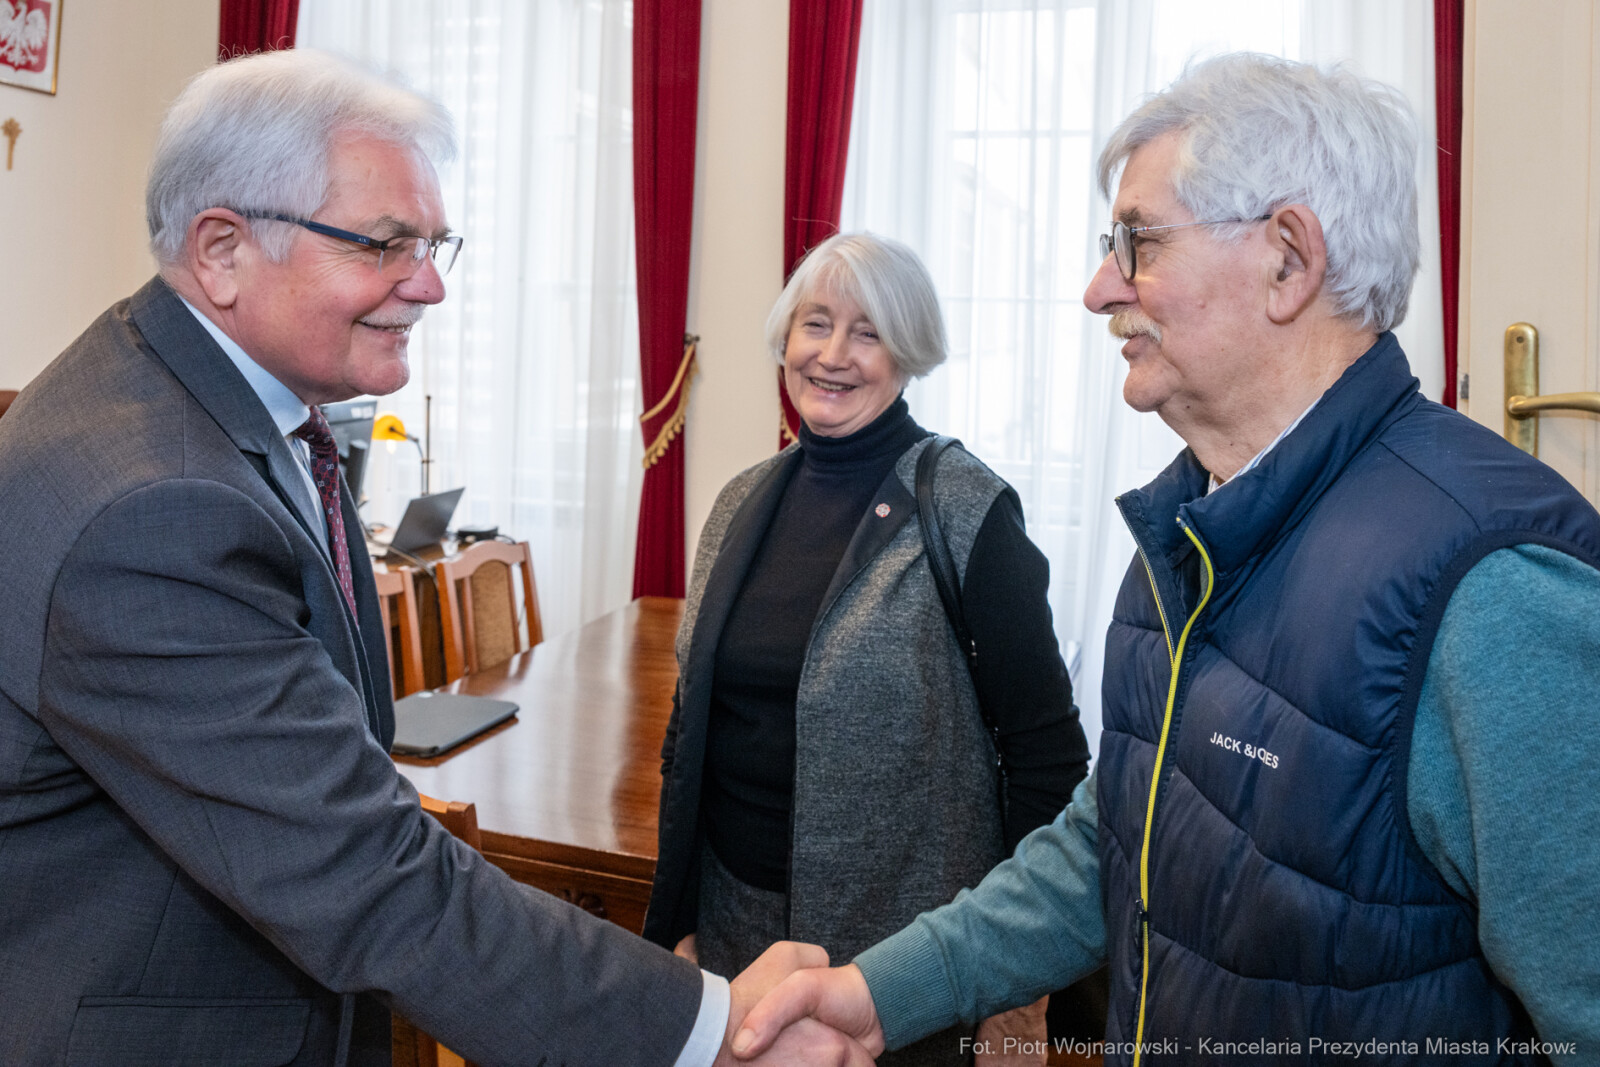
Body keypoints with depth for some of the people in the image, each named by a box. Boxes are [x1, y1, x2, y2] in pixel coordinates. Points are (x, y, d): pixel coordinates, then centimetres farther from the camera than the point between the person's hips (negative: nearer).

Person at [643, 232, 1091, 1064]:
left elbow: (1047, 752, -12)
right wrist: (678, 919, 10)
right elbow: (692, 722, 9)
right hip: (734, 923, 5)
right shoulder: (744, 503, 3)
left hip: (898, 939, -5)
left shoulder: (965, 514, -14)